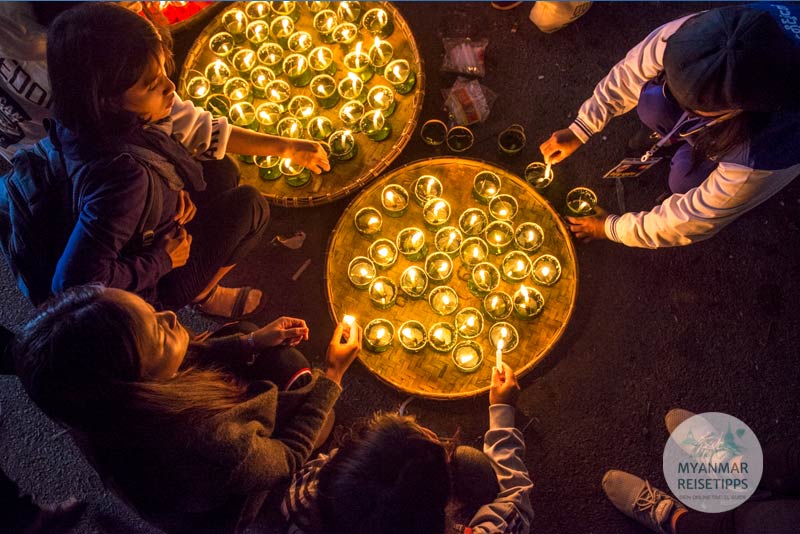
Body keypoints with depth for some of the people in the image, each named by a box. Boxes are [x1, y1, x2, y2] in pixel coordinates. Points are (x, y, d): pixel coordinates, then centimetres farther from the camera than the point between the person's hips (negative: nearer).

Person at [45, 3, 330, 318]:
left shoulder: (121, 114, -19)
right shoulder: (123, 173, -42)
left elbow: (199, 130, -6)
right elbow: (75, 281, -41)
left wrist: (286, 147, -10)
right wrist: (163, 258, -27)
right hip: (150, 289, -7)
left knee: (222, 172, 13)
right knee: (249, 205, -7)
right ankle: (203, 294, 16)